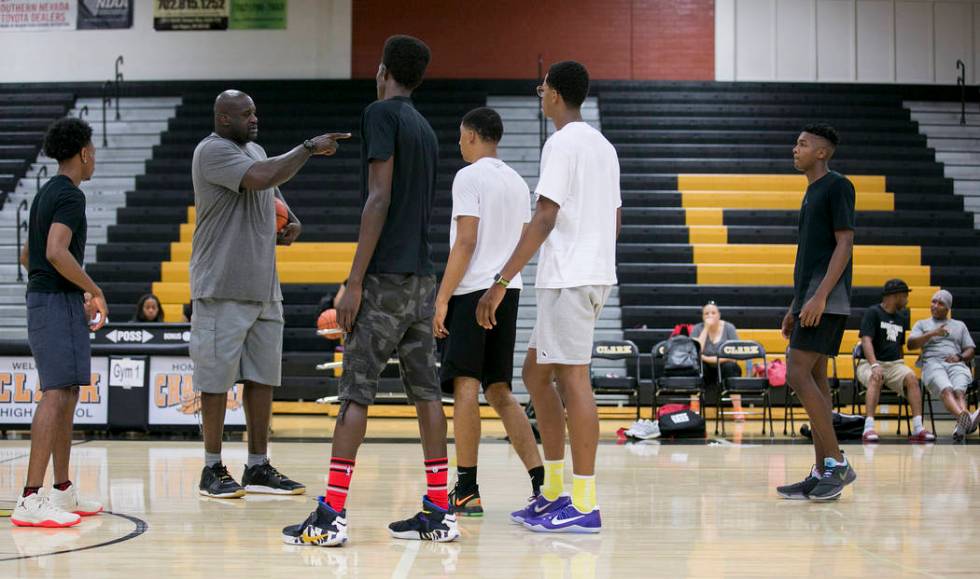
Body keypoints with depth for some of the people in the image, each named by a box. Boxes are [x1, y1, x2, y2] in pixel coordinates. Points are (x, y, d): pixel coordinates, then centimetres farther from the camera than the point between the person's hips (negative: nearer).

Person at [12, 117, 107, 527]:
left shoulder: (45, 194, 18)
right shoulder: (70, 195, -12)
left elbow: (27, 256, 25)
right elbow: (57, 253, -25)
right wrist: (94, 290, -13)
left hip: (43, 298, 10)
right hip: (58, 303, -10)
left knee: (67, 395, 15)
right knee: (57, 395, -15)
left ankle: (63, 492, 21)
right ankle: (30, 501, -22)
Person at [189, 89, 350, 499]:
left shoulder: (255, 150, 16)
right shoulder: (213, 152, -12)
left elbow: (273, 195, 31)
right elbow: (262, 177, -28)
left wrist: (291, 224, 9)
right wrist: (310, 147, -21)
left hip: (264, 286, 8)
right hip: (223, 287, -8)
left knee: (263, 377, 8)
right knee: (218, 379, -1)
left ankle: (258, 469, 14)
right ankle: (213, 469, 7)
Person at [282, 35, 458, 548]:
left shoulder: (381, 113, -7)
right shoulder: (425, 128, 18)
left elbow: (379, 197, -15)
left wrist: (354, 281, -15)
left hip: (385, 276, -8)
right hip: (422, 276, 8)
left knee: (355, 393, -6)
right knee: (425, 390, 7)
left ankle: (331, 515, -7)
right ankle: (440, 512, 8)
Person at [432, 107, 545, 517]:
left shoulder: (469, 177, -7)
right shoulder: (518, 182, 17)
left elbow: (466, 243, -14)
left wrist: (442, 298, -13)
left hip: (473, 291, -8)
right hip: (509, 292, 8)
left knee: (466, 387, -5)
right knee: (499, 391, 11)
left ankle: (467, 491, -6)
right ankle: (541, 480, 3)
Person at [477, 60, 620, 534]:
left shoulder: (562, 143, -11)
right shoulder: (603, 146, 18)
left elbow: (545, 218, -18)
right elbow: (614, 221, 22)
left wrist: (501, 281, -19)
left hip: (568, 277, -10)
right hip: (595, 272, 10)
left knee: (573, 377, -8)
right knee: (536, 373, 15)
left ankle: (584, 504, -7)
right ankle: (554, 492, 16)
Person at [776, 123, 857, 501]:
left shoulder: (837, 187, -7)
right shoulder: (812, 192, 21)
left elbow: (844, 244, -14)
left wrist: (819, 297, -22)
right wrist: (795, 306, 22)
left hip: (826, 300, -10)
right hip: (809, 298, 10)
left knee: (798, 375, -15)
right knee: (814, 379, 7)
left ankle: (837, 463, -10)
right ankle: (822, 474, 8)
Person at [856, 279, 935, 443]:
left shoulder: (902, 318, 19)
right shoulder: (873, 312, -3)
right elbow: (866, 340, -15)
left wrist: (901, 371, 13)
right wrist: (874, 365, -31)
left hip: (894, 364, 5)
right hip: (870, 363, -5)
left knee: (911, 377, -26)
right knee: (875, 379, -37)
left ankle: (918, 428, -33)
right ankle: (869, 428, -48)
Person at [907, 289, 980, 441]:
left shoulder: (959, 325, 31)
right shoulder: (922, 324, 26)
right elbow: (911, 344, 8)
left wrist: (960, 357, -2)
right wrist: (932, 333, -6)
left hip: (957, 364, 2)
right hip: (932, 363, -2)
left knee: (959, 391, -35)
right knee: (946, 390, -38)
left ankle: (962, 424, -65)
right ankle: (965, 419, -67)